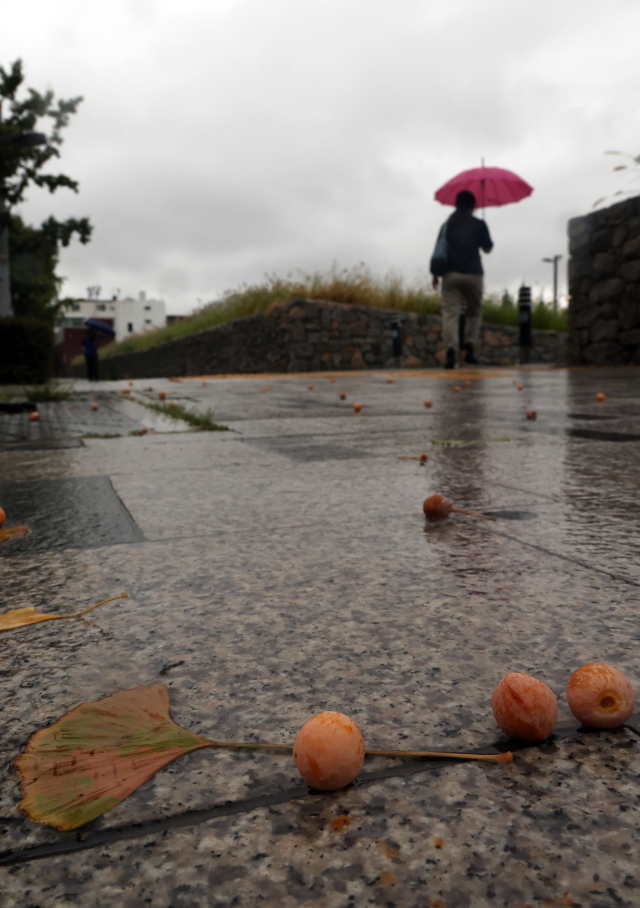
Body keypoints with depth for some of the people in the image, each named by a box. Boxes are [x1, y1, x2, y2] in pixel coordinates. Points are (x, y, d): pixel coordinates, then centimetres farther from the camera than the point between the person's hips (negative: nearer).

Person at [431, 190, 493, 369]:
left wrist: (435, 274, 9)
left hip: (450, 274, 1)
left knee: (450, 313, -5)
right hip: (473, 275, -1)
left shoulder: (447, 225, 9)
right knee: (474, 312, 16)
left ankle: (451, 351, -19)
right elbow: (487, 248, 10)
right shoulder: (479, 224, 3)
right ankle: (470, 347, 5)